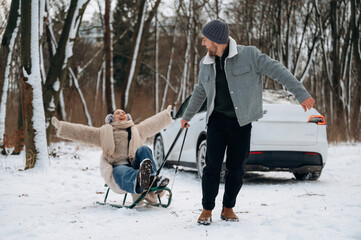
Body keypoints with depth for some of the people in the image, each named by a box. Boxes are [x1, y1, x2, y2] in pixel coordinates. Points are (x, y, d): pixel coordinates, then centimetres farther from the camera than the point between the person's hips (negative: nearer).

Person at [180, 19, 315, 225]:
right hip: (217, 121, 2)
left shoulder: (249, 55, -10)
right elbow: (200, 92, 21)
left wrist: (301, 94, -17)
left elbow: (277, 71, -11)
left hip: (241, 123, -2)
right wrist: (187, 116, 32)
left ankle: (228, 208, 21)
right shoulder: (206, 64, 5)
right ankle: (207, 209, 8)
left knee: (236, 168, 3)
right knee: (212, 165, -5)